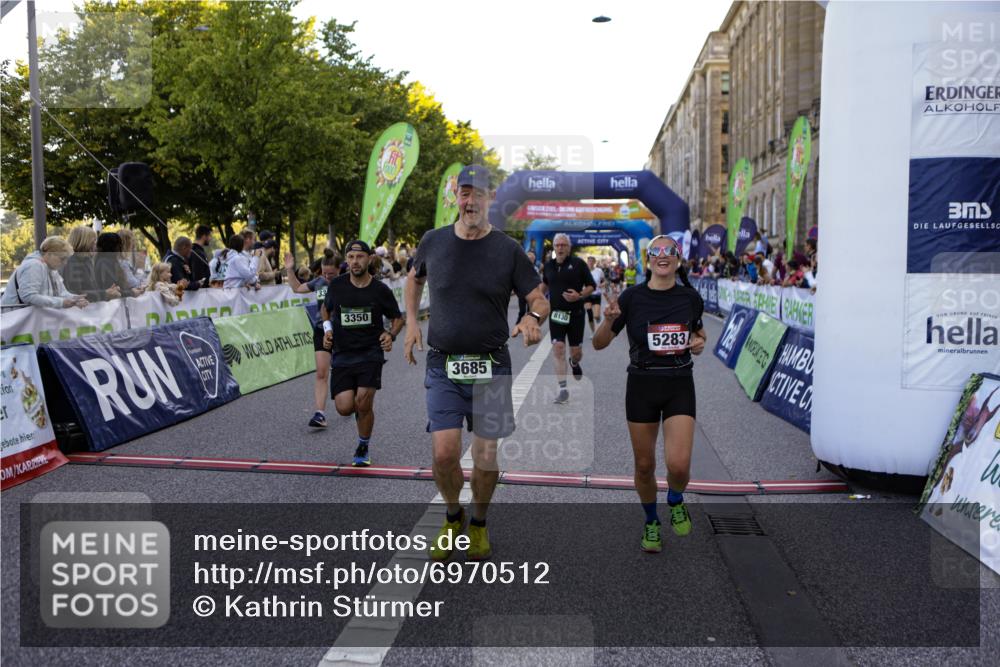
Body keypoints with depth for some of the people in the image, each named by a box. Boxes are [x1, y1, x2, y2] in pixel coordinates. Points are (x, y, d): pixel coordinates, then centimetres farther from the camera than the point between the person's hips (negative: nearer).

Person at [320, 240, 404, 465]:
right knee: (344, 408, -8)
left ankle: (363, 447, 12)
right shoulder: (336, 285, 1)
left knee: (364, 403, -14)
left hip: (370, 353, -2)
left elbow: (398, 317, 11)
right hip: (342, 354, 2)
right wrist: (327, 328, 3)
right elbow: (326, 308, 21)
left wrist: (390, 334, -8)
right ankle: (361, 405, 31)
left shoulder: (380, 290, -3)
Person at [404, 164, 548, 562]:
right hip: (442, 365, 1)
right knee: (444, 454, -9)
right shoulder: (433, 242, 3)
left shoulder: (508, 250, -3)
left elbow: (539, 299, 0)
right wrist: (411, 322, 10)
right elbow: (414, 279, 23)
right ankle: (453, 518, 22)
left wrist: (533, 318, -24)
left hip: (491, 367, -1)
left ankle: (479, 524, 31)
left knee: (486, 458, 3)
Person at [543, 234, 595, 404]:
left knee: (575, 351, 6)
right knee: (558, 349, -10)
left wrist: (580, 296, -17)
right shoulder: (548, 266, 6)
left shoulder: (578, 263, -3)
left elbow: (591, 286, 0)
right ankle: (563, 388, -6)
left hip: (575, 313, -2)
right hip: (556, 313, 2)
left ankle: (574, 363, 45)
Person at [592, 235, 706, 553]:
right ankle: (651, 523, 35)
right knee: (644, 465, 8)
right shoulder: (633, 296, -6)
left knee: (679, 464, -14)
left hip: (679, 386, 0)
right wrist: (609, 320, -24)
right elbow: (599, 344, -4)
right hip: (641, 386, 0)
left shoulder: (690, 297, -1)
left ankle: (676, 501, 22)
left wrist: (699, 342, -3)